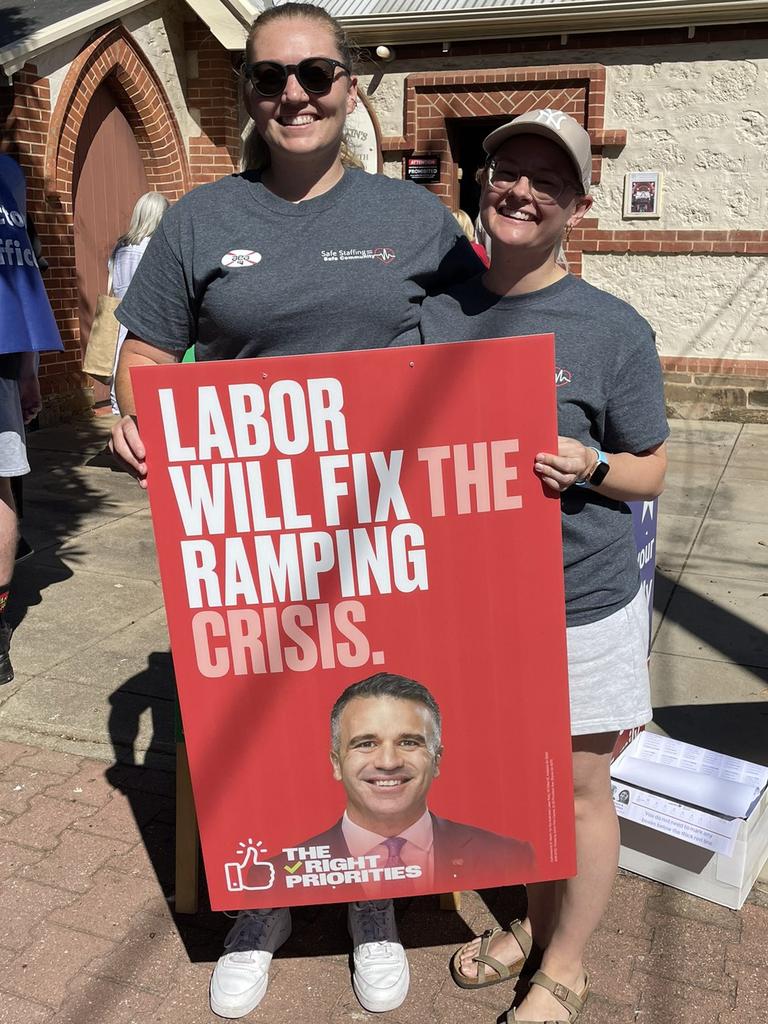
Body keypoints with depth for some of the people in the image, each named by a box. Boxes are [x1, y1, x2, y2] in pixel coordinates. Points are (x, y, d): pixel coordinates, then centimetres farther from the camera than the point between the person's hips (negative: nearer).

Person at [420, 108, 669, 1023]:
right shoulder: (436, 313, 1)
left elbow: (650, 471, -3)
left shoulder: (612, 330, -10)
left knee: (577, 791, 12)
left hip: (579, 604, -3)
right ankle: (531, 923, 45)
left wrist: (587, 465, -22)